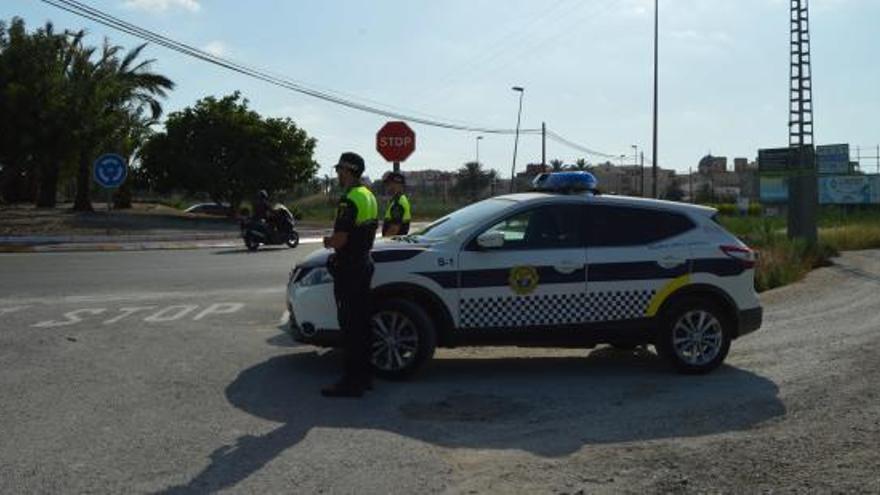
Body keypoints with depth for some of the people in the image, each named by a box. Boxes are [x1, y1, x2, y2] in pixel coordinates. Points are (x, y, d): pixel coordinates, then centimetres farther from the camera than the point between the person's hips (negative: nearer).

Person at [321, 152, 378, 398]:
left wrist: (328, 242, -1)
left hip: (348, 269, -10)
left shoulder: (349, 199, -18)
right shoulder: (369, 196, 13)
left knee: (350, 324, -5)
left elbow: (340, 239, -23)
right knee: (362, 321, 15)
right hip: (364, 263, 10)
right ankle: (364, 375, 23)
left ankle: (352, 382, -1)